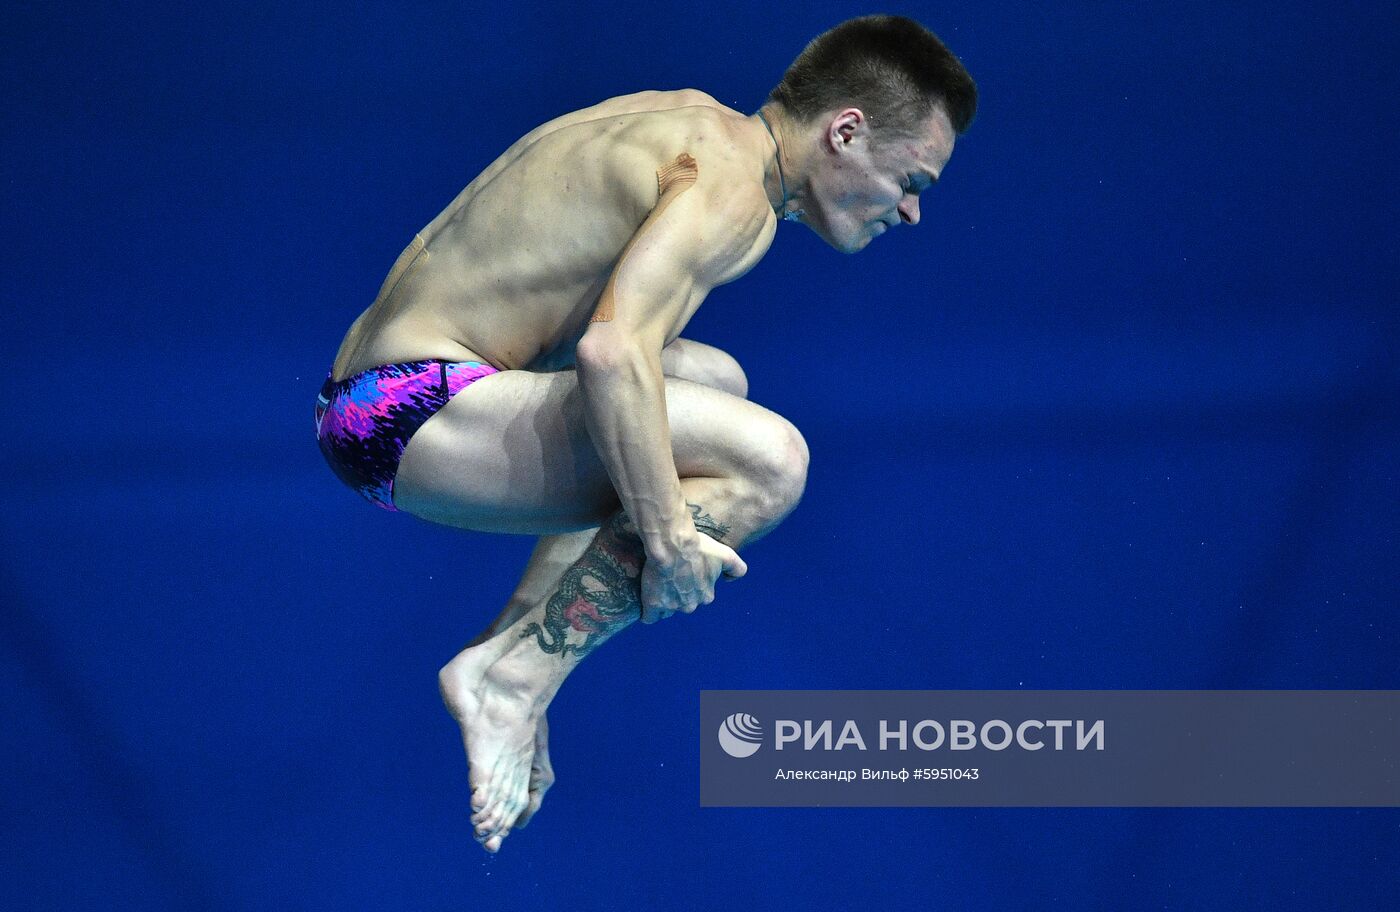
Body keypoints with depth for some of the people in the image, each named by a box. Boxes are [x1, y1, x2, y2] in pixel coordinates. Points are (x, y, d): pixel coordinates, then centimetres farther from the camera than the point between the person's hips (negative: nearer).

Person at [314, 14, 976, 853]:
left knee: (714, 382, 27)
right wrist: (666, 536, -23)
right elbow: (612, 351, -28)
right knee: (766, 460, -20)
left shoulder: (694, 123, 17)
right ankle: (515, 683, -14)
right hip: (421, 416, -11)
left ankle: (504, 646, 15)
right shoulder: (732, 189, -13)